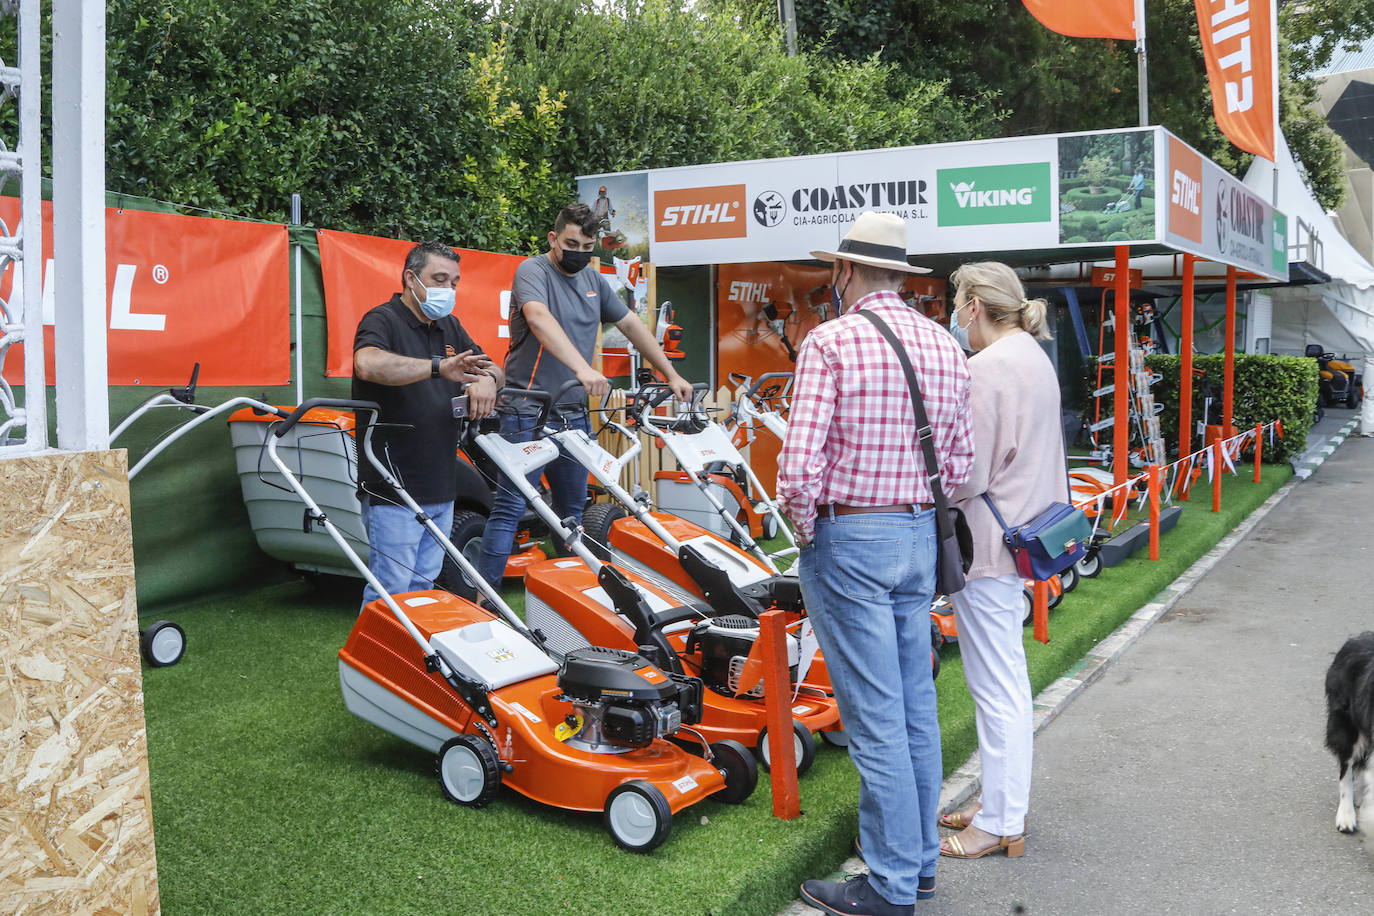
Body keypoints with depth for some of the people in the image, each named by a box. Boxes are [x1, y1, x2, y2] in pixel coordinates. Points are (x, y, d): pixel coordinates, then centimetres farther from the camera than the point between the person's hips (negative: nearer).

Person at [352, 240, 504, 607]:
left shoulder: (449, 328, 17)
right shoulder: (383, 321, -9)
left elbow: (494, 369, 14)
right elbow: (368, 364, -32)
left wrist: (487, 379, -10)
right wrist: (438, 367, -34)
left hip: (440, 489, 8)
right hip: (394, 490, -8)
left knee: (423, 587, 14)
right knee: (389, 591, -5)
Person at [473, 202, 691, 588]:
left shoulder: (594, 281, 15)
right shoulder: (533, 271, -8)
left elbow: (632, 325, 22)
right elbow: (539, 318, -28)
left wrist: (671, 375, 17)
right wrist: (582, 368, -42)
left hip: (575, 413, 7)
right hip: (528, 411, -7)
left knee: (573, 509, 11)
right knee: (511, 506, -9)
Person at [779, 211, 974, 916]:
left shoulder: (830, 341, -14)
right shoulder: (945, 345, 7)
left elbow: (800, 462, -20)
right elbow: (959, 462, 9)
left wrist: (807, 530, -4)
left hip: (848, 539, -7)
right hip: (920, 538, 7)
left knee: (874, 719, 0)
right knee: (917, 708, 16)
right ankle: (920, 859, 28)